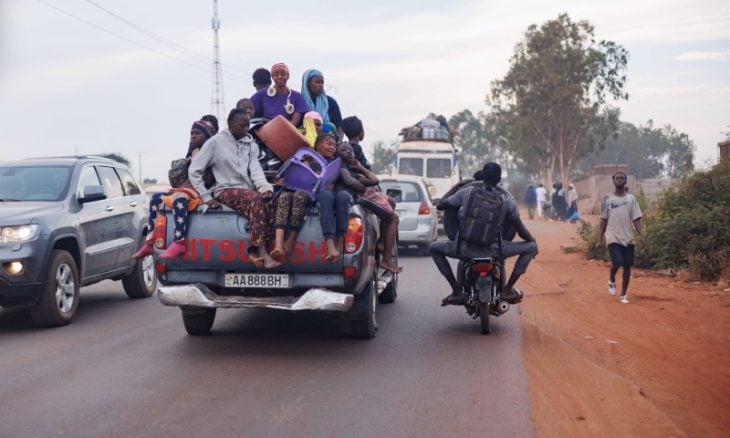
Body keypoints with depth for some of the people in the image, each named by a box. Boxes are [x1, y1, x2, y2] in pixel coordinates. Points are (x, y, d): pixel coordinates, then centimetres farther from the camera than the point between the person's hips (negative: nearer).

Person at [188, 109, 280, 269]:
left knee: (268, 201, -29)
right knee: (256, 199, -34)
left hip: (248, 191, 5)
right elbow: (194, 171, 0)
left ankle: (255, 251, -31)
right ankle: (262, 253, -37)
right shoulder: (216, 142, 0)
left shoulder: (251, 144, 15)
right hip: (226, 191, -4)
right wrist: (207, 197, -7)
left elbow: (255, 170, -1)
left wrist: (265, 188, -23)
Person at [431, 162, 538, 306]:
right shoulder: (507, 198, 1)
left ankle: (457, 291, 15)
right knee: (531, 247, 21)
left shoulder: (467, 191, 1)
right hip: (494, 250, 0)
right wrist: (533, 240, 28)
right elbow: (521, 230, 6)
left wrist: (457, 185, 25)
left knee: (435, 248, 28)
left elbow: (440, 205, 13)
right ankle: (508, 290, 15)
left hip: (465, 249, 0)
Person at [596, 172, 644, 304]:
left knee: (627, 266, 1)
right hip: (613, 237, -2)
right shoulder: (607, 199, 3)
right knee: (617, 262, -19)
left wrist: (641, 235, -11)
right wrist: (600, 240, 0)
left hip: (628, 238, 2)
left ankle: (623, 295, 14)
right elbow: (603, 220, 4)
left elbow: (636, 219, 3)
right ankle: (612, 281, 13)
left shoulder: (631, 199, 7)